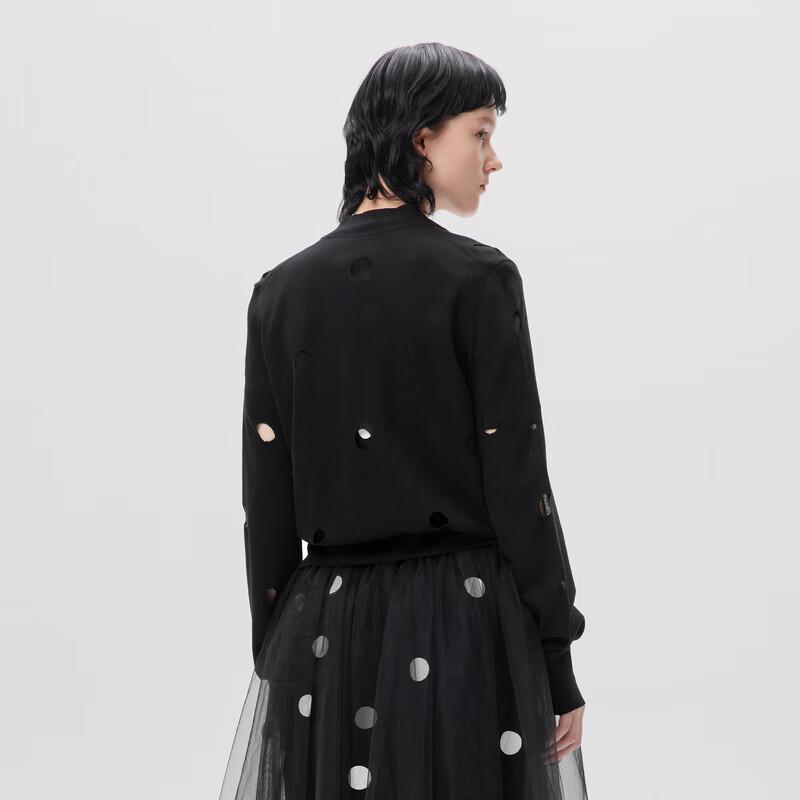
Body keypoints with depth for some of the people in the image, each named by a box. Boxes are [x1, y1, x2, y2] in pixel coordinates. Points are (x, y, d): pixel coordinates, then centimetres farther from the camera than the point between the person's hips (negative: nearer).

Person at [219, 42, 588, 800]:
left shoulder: (282, 290, 3)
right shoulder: (478, 279, -9)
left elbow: (266, 503, 4)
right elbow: (517, 483, -10)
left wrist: (271, 655, 12)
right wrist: (559, 667, -4)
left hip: (325, 632, 4)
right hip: (465, 625, -4)